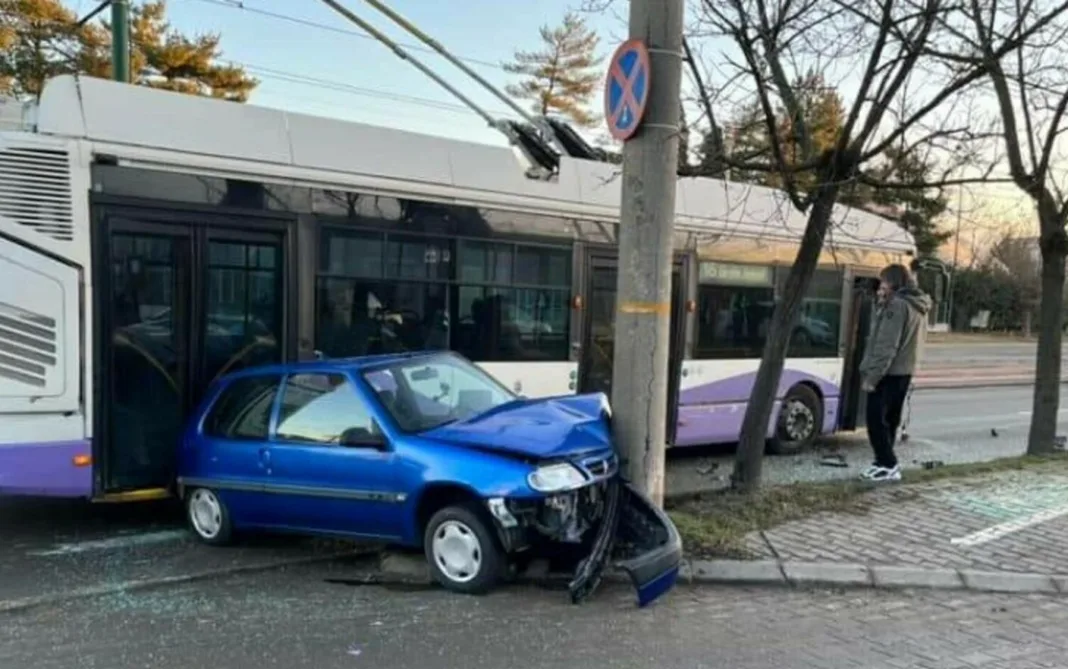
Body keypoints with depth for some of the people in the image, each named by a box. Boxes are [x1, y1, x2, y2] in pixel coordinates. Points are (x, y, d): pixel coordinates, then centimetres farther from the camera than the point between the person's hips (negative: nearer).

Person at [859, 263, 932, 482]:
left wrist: (872, 375, -21)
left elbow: (887, 345, -22)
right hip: (904, 372, 10)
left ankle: (888, 465, -5)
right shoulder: (918, 307, 15)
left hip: (888, 373, -10)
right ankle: (885, 462, 19)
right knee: (889, 420, 14)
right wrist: (882, 304, 9)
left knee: (876, 419, -5)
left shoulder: (897, 305, -16)